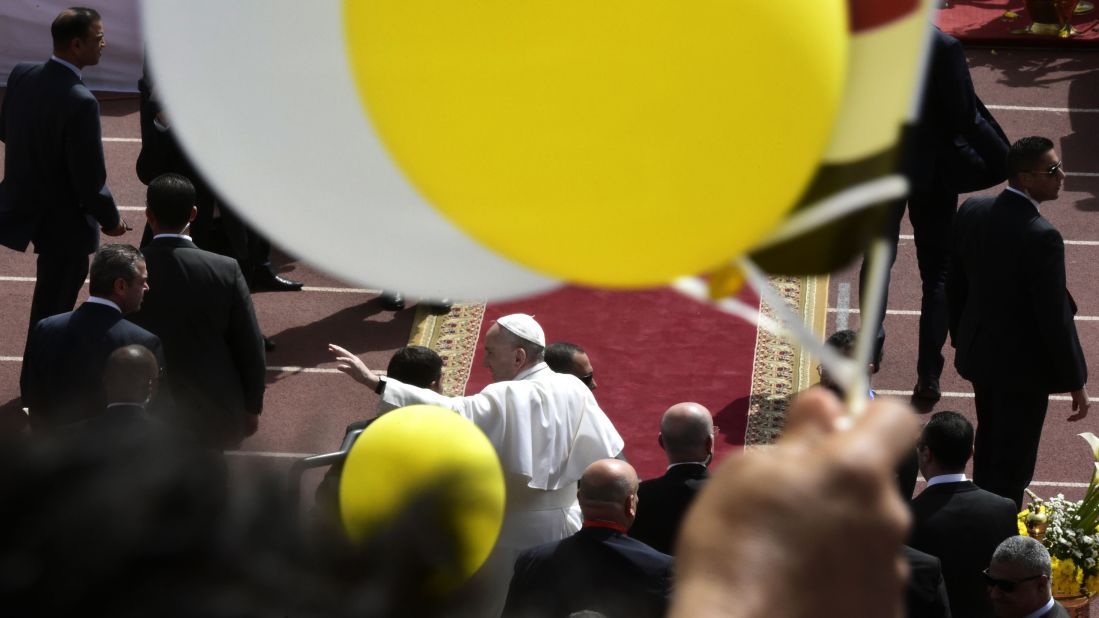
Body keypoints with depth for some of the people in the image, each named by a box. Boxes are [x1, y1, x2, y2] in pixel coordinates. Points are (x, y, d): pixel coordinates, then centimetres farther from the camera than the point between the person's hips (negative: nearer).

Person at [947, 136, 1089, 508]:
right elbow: (1055, 315, -23)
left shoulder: (972, 211, -6)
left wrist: (961, 338, 21)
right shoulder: (1042, 238, -28)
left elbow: (954, 284, 5)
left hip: (979, 353, 8)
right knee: (1013, 466, 7)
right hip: (1024, 366, -8)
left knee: (988, 450, 25)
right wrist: (1075, 381, -13)